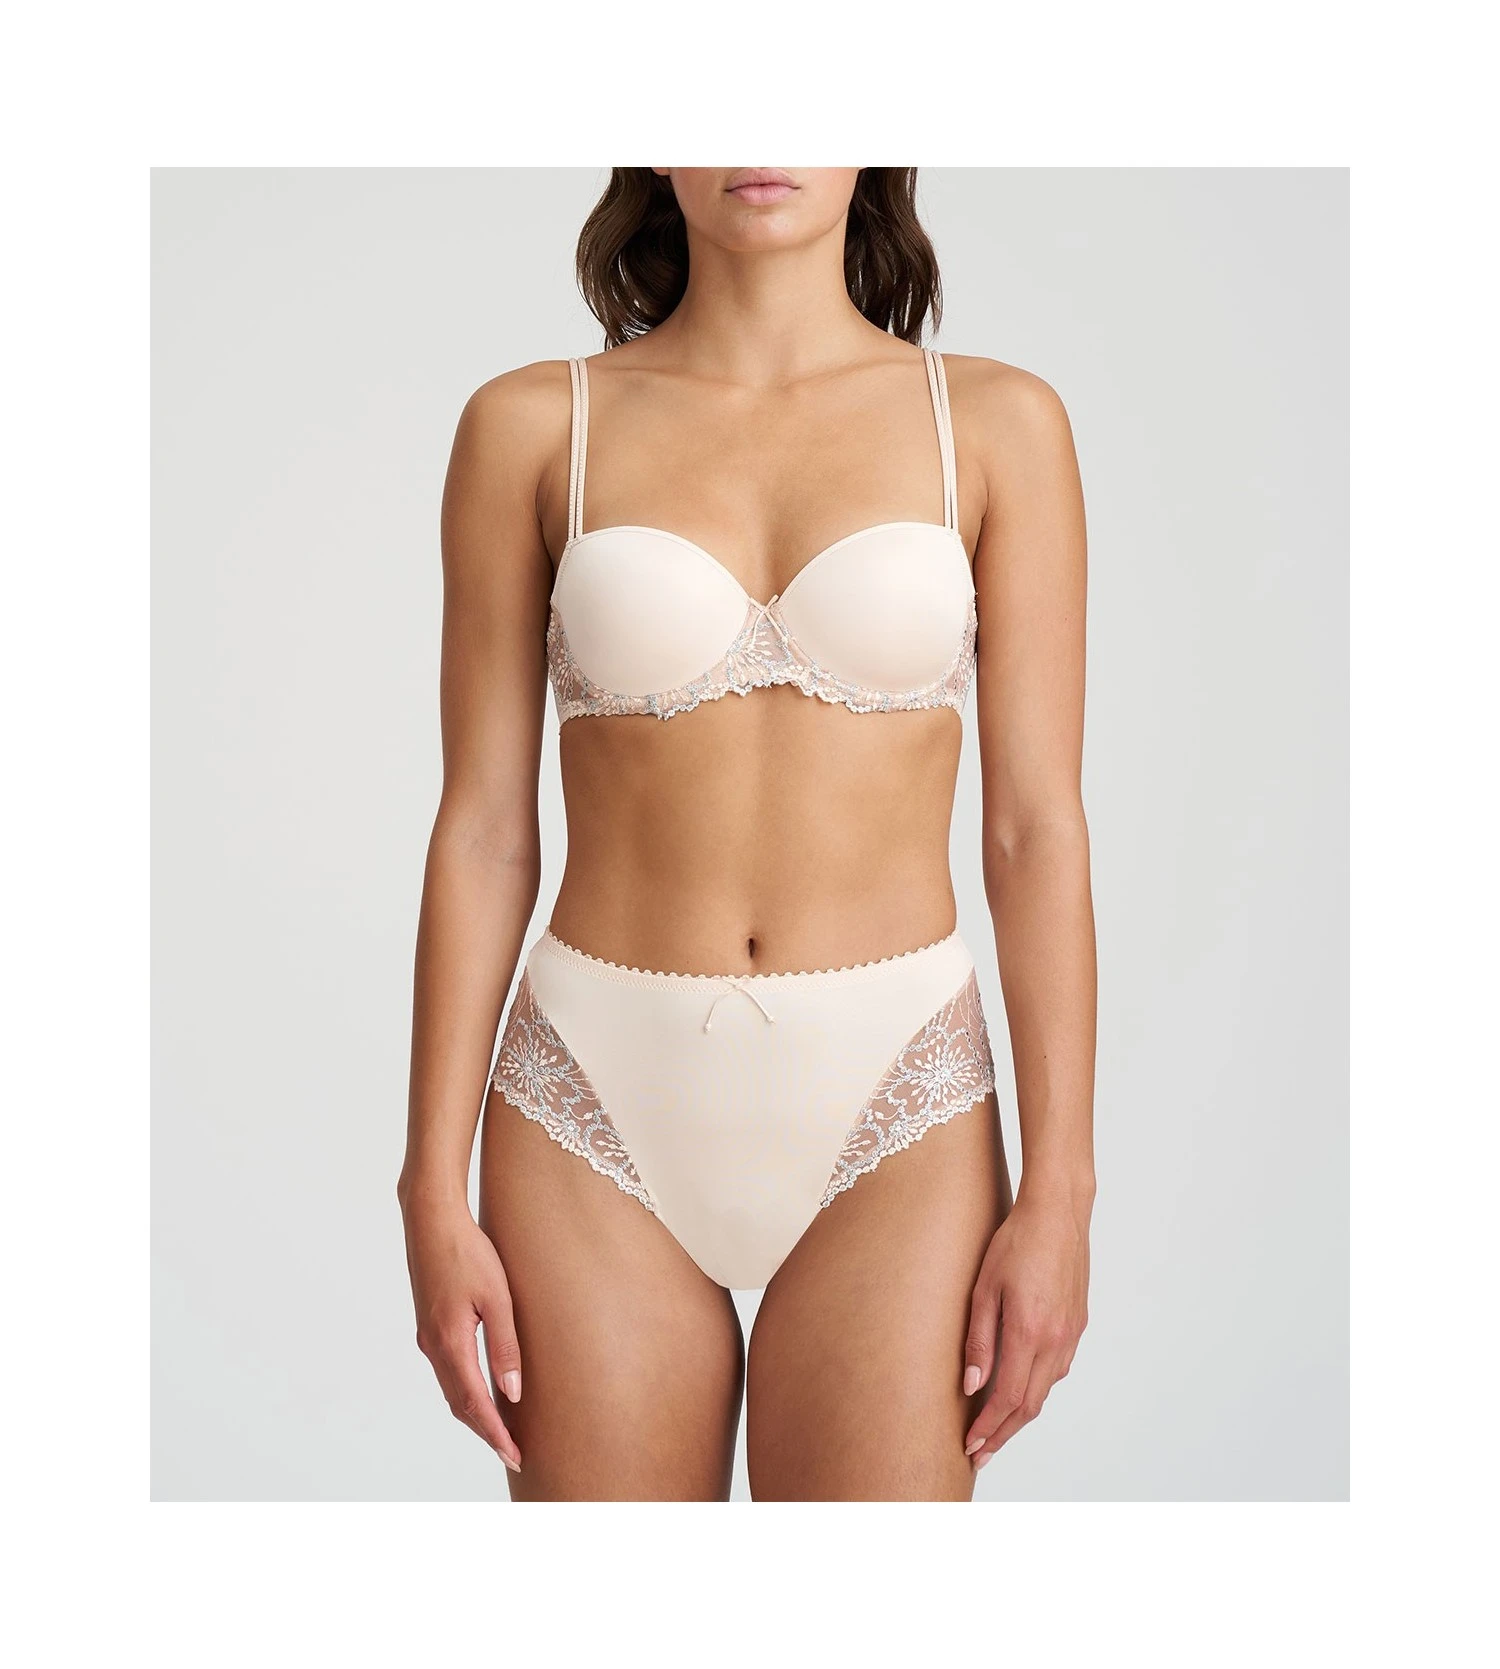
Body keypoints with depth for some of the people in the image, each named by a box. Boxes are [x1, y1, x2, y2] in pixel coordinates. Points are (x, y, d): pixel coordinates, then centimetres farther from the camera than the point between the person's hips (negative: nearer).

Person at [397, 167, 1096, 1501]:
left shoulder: (997, 425, 2)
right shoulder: (531, 428, 2)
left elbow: (1038, 829, 0)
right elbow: (486, 831, 2)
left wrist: (1058, 1188, -5)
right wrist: (437, 1193, 0)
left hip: (892, 1096, 0)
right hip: (602, 1094, 1)